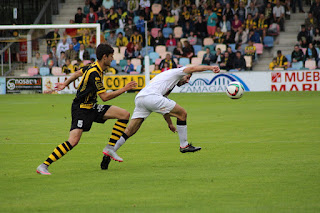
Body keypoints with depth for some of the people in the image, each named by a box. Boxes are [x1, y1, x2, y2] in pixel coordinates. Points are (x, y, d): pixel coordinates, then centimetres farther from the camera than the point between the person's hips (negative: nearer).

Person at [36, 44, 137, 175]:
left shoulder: (95, 67, 6)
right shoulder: (94, 73, -23)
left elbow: (78, 73, 24)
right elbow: (104, 97, -24)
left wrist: (65, 84, 38)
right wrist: (124, 89, -18)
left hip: (91, 107, 10)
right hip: (81, 109, -10)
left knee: (125, 115, 0)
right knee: (73, 141, -23)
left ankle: (110, 148, 2)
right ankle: (43, 166, -15)